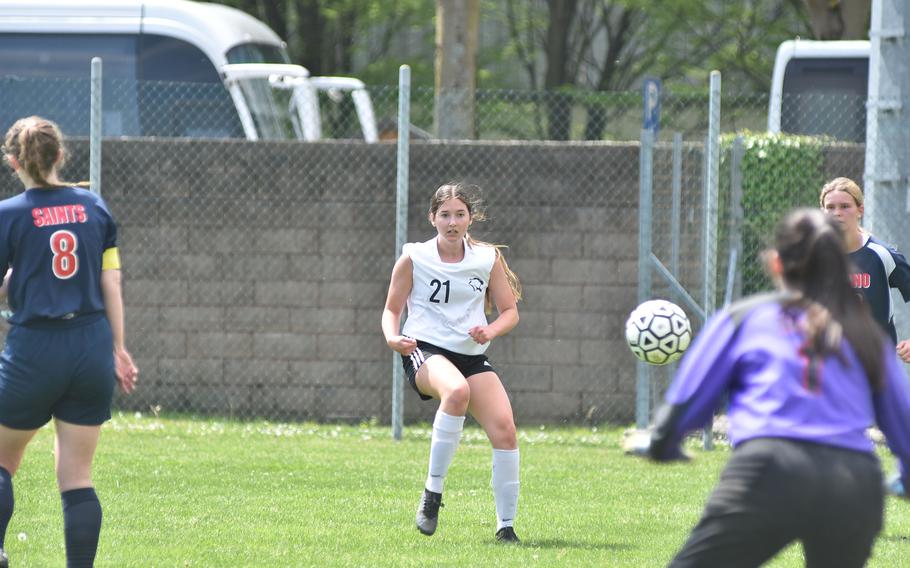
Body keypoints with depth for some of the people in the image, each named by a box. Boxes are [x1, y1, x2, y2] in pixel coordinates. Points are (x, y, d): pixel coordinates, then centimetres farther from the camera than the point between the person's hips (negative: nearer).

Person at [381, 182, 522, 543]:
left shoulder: (488, 259, 6)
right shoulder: (413, 258, 0)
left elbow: (510, 311, 11)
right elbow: (392, 309, 8)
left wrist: (491, 331, -11)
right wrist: (393, 338, -14)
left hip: (472, 356, 4)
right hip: (425, 352, -4)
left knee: (504, 430, -17)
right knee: (457, 391, -39)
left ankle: (506, 525, -2)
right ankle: (433, 492, -29)